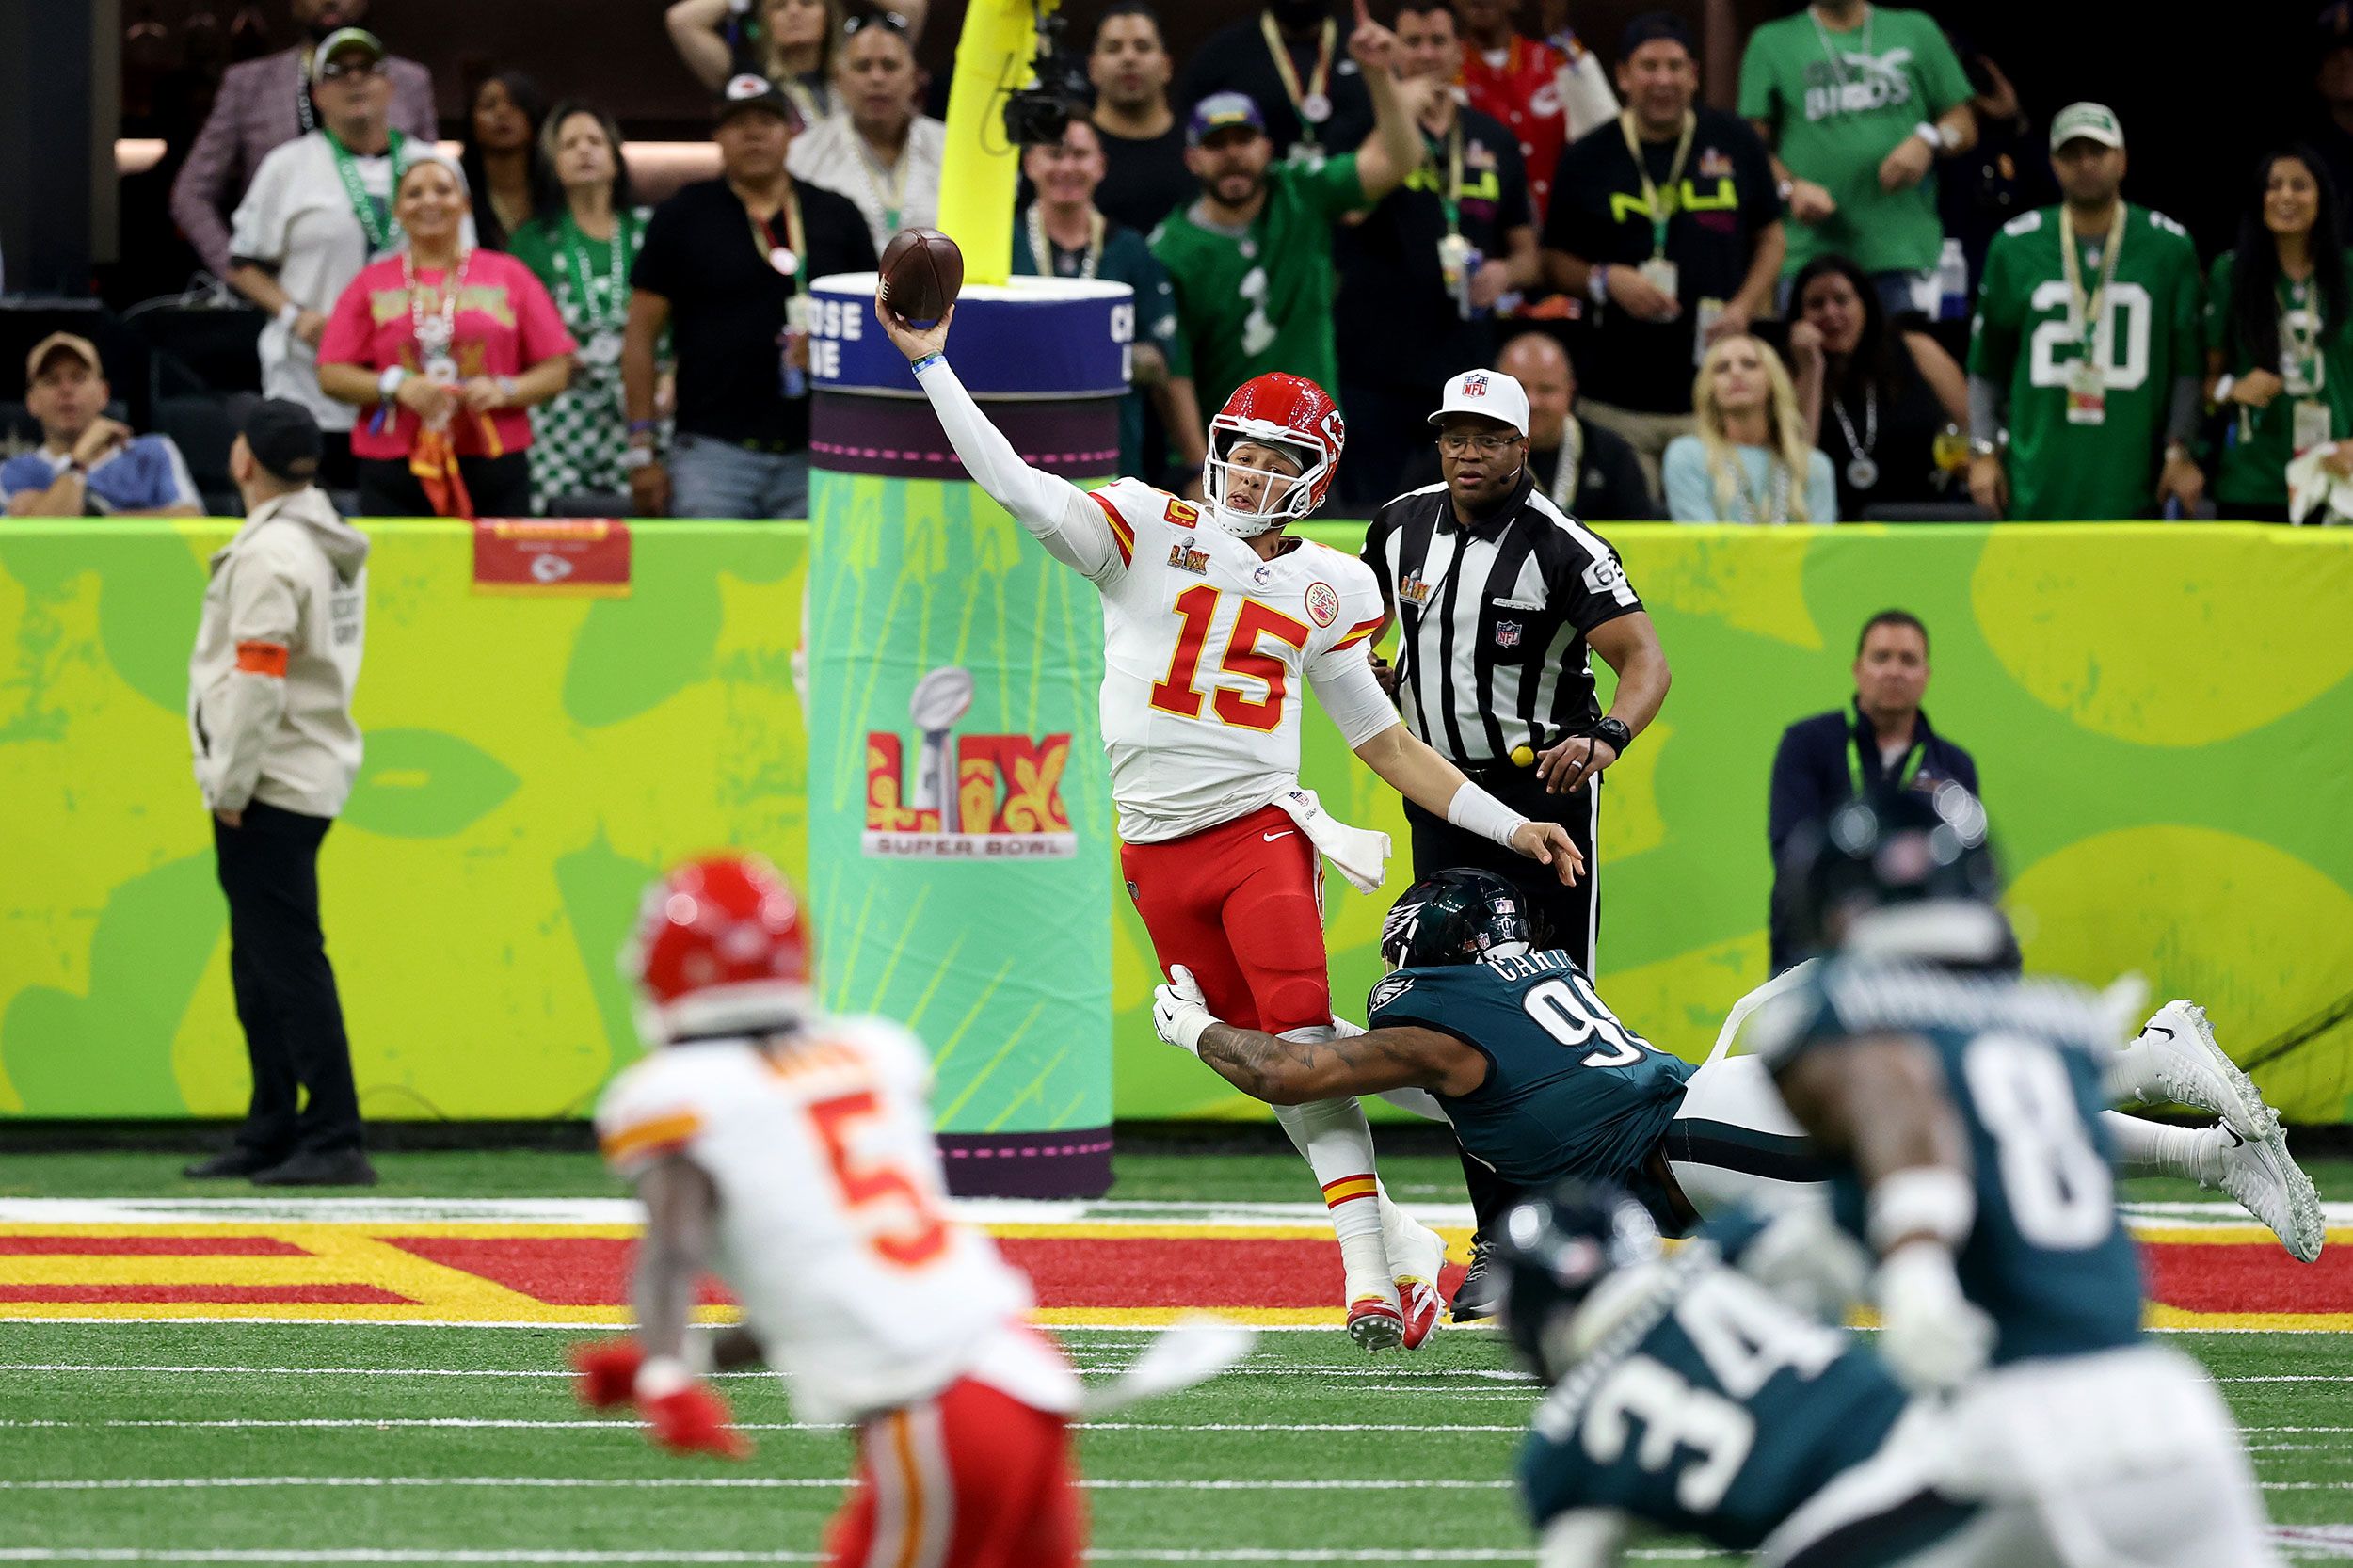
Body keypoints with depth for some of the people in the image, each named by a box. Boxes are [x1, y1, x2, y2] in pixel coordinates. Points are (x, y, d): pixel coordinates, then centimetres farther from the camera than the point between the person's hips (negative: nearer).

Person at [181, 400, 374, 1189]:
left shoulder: (269, 554, -16)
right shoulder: (334, 547, 14)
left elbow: (258, 679, -21)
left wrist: (230, 787, -16)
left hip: (269, 789, -10)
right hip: (314, 778, 10)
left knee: (290, 961, -10)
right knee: (260, 966, 16)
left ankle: (334, 1140, -14)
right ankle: (271, 1134, 21)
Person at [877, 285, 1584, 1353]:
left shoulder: (1320, 591, 10)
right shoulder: (1151, 533, 4)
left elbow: (1386, 745, 15)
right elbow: (1011, 484, -6)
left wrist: (1509, 827, 9)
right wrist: (931, 363, -13)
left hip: (1262, 833, 0)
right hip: (1158, 854, 0)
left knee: (1305, 1044, -17)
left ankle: (1368, 1273, -20)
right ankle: (1400, 1248, 11)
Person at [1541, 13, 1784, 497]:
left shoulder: (1734, 143, 9)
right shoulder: (1589, 158, 6)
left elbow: (1769, 236, 16)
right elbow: (1556, 261, 11)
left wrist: (1744, 307, -1)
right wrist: (1606, 280, -10)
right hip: (1620, 398, -1)